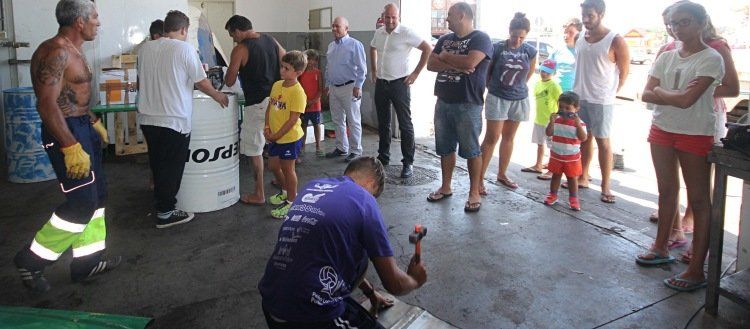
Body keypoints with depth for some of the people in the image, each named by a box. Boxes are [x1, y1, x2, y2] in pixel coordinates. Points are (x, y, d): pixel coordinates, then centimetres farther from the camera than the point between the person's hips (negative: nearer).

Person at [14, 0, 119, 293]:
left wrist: (93, 121, 26)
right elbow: (47, 104, -26)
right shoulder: (55, 52, -19)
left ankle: (87, 261, 23)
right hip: (66, 133, -11)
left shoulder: (72, 51, 13)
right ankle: (31, 260, 10)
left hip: (82, 128, 11)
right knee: (82, 203, -7)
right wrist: (71, 148, -29)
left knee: (96, 195, 13)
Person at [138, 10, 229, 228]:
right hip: (174, 120, -6)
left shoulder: (145, 48, 7)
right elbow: (201, 82, -5)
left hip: (148, 118, 6)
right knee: (172, 168, 4)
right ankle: (165, 213, 11)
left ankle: (160, 201, 34)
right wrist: (217, 95, 13)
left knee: (157, 165, 19)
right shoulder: (184, 48, -9)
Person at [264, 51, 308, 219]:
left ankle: (291, 201, 22)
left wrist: (276, 135, -18)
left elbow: (293, 119, -22)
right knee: (273, 166, 20)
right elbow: (270, 107, 11)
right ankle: (286, 191, 43)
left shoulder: (298, 92, -20)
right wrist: (267, 127, -2)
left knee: (287, 169, 5)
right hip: (274, 137, 8)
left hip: (290, 138, -8)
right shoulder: (277, 85, 3)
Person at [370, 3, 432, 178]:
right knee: (383, 124, 15)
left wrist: (416, 73, -12)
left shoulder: (406, 33, -11)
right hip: (380, 84, 6)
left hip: (399, 84, -6)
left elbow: (428, 49, -12)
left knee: (405, 124, -3)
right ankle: (383, 157, 28)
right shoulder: (378, 33, 7)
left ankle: (408, 162, 2)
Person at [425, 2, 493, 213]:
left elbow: (469, 62, -23)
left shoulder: (480, 38, -6)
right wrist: (456, 66, -13)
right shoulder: (445, 39, 13)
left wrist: (445, 56, -7)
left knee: (471, 150, 1)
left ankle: (474, 193, 11)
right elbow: (431, 64, 2)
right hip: (443, 103, 6)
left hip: (468, 105, -6)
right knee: (445, 148, 13)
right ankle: (446, 187, 27)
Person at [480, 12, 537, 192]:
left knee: (509, 137, 12)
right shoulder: (497, 48, -11)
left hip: (519, 99, 4)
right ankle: (480, 178, -3)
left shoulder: (530, 51, -2)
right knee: (492, 138, -7)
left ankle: (502, 174, 25)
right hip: (497, 98, -3)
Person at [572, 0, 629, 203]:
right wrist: (579, 90, 9)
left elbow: (624, 72, -3)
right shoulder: (580, 40, 7)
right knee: (584, 139, 13)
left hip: (601, 101, -5)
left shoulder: (615, 41, -10)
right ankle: (583, 178, 23)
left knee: (603, 142, -1)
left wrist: (609, 93, 2)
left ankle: (605, 187, 5)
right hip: (579, 98, 5)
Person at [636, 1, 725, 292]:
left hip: (695, 135, -6)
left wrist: (659, 91, -6)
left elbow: (687, 99, -21)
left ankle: (696, 271, 0)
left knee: (699, 200, -2)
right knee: (667, 191, 17)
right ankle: (661, 248, 31)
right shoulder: (665, 57, 8)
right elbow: (646, 95, -1)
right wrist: (675, 96, -15)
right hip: (662, 130, 6)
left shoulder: (711, 58, -10)